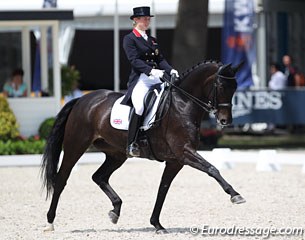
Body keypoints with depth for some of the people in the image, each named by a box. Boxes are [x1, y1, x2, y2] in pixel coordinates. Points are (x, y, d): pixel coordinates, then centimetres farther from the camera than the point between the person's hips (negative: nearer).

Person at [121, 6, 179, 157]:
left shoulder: (152, 40, 25)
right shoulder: (129, 39, 2)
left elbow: (160, 59, 17)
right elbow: (134, 60, -11)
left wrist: (170, 70, -3)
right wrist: (151, 71, -25)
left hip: (157, 78, 8)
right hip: (140, 79, -8)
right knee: (140, 105, -30)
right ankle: (131, 145, -27)